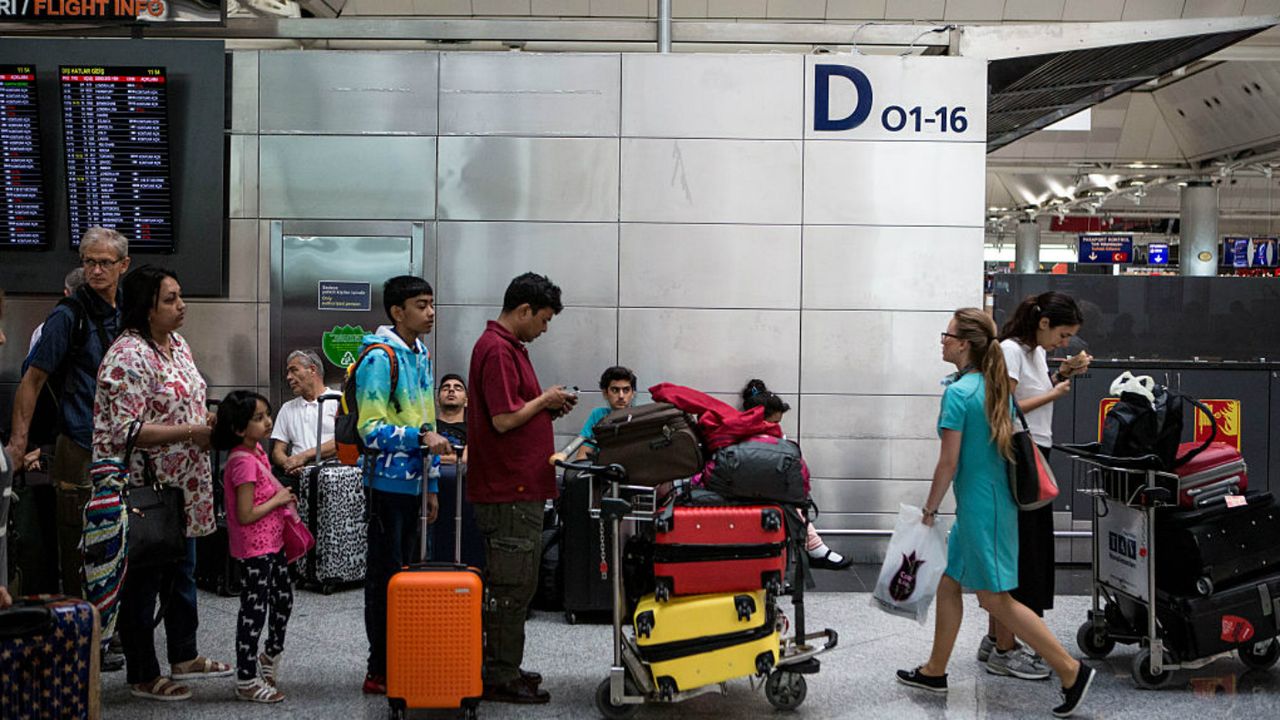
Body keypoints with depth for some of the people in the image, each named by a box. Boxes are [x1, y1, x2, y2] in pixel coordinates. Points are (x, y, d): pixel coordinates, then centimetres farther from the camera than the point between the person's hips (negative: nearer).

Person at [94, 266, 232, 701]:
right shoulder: (128, 356, -20)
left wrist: (209, 424, 1)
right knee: (144, 579, 4)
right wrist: (191, 432, -23)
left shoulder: (178, 344, 9)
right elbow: (127, 431, -24)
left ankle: (184, 657, 34)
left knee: (182, 572, 19)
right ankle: (143, 676, 17)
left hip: (181, 486, 9)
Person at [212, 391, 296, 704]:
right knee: (254, 610, 1)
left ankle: (271, 654, 42)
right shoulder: (243, 461, -23)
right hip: (254, 548, -9)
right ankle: (246, 681, 12)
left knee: (283, 600, 21)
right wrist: (278, 500, -14)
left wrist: (283, 498, 4)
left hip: (272, 541, 9)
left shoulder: (256, 450, 5)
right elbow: (246, 515, -25)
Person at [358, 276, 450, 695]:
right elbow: (371, 429, -19)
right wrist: (420, 438, -24)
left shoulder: (422, 355, 13)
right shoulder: (380, 358, -14)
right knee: (386, 577, -2)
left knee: (402, 573, 14)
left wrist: (432, 483, 18)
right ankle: (379, 672, 6)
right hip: (388, 483, -8)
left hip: (413, 483, 8)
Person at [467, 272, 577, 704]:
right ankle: (501, 679, 4)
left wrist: (549, 406, 10)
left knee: (513, 583, 16)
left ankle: (503, 668, 24)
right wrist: (545, 400, -8)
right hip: (510, 490, -11)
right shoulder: (497, 350, -16)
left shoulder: (510, 347, 17)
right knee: (511, 586, -4)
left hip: (520, 487, 11)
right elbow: (504, 418, -22)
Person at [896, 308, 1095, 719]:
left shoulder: (958, 392, -17)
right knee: (948, 583, 17)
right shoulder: (997, 388, 8)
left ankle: (1071, 671, -3)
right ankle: (935, 671, 27)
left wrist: (929, 509, -7)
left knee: (995, 599, -4)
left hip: (979, 504, -9)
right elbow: (1007, 443, 14)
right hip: (997, 497, 9)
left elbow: (949, 462, -17)